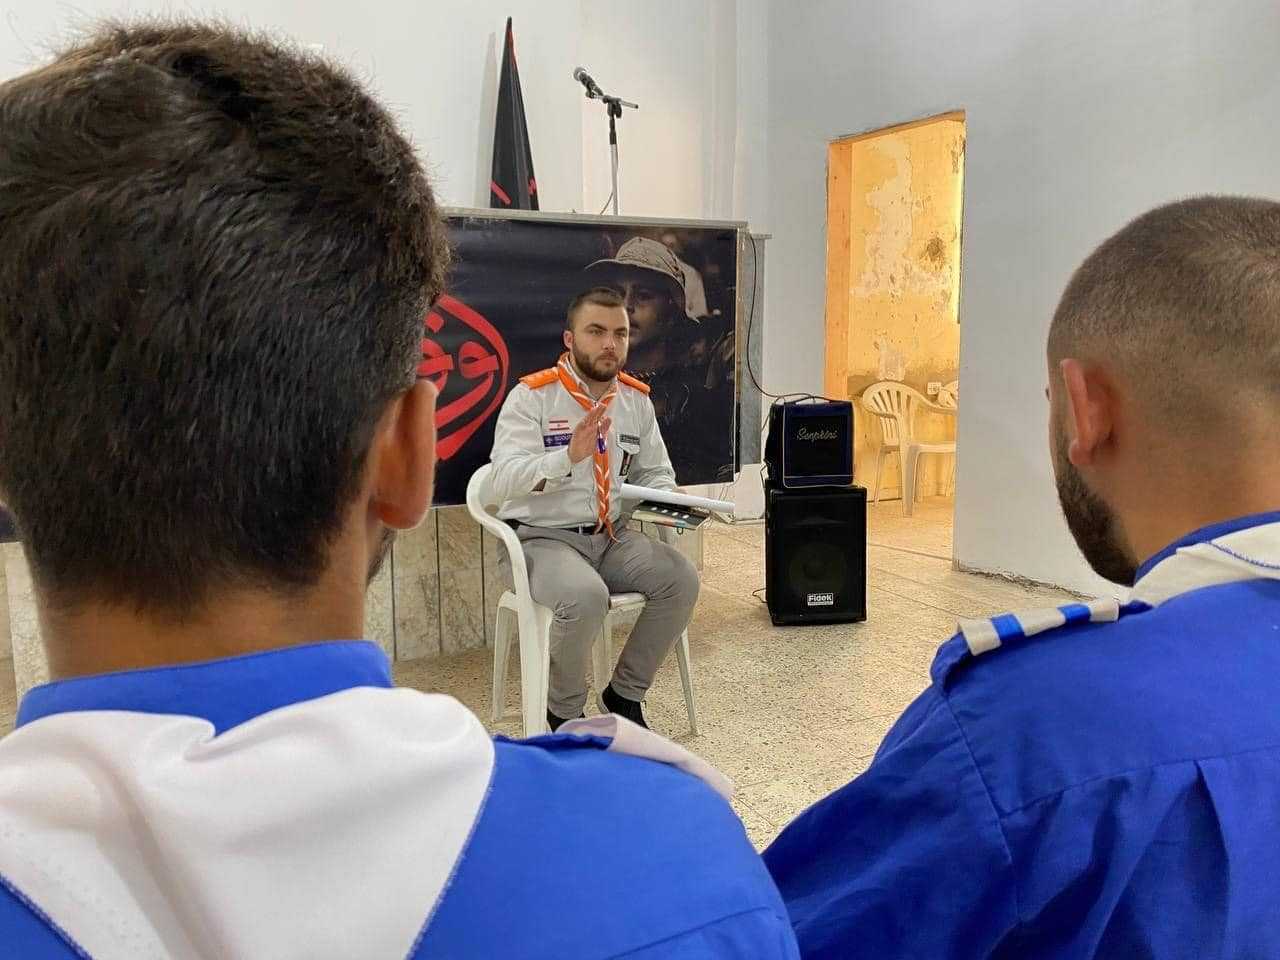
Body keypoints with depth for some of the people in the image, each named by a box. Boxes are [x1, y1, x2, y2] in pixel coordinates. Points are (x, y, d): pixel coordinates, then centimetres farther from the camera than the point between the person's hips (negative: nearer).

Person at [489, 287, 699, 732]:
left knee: (681, 579, -18)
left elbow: (656, 472, 17)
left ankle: (625, 695, 3)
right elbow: (504, 479, -21)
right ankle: (563, 711, -4)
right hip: (545, 538, -5)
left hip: (613, 537, 5)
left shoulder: (637, 399, 7)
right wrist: (569, 455, -37)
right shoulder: (532, 395, -10)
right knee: (585, 596, -34)